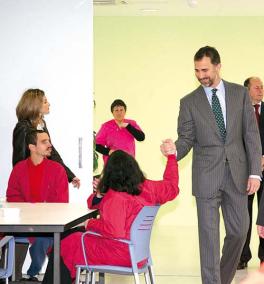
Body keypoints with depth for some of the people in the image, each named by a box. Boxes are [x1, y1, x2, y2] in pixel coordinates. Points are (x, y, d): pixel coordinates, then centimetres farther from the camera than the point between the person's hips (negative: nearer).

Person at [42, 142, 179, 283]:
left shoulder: (115, 197, -27)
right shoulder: (147, 188, -3)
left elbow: (114, 231, -35)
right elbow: (171, 187, 17)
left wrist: (91, 223, -19)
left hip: (119, 254, -10)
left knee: (65, 245, 7)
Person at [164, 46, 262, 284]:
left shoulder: (240, 94, 4)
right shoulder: (189, 102, 3)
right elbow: (186, 139, 1)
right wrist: (174, 151, -23)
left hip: (237, 174, 1)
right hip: (207, 176, -1)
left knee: (239, 231, 8)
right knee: (209, 235, -1)